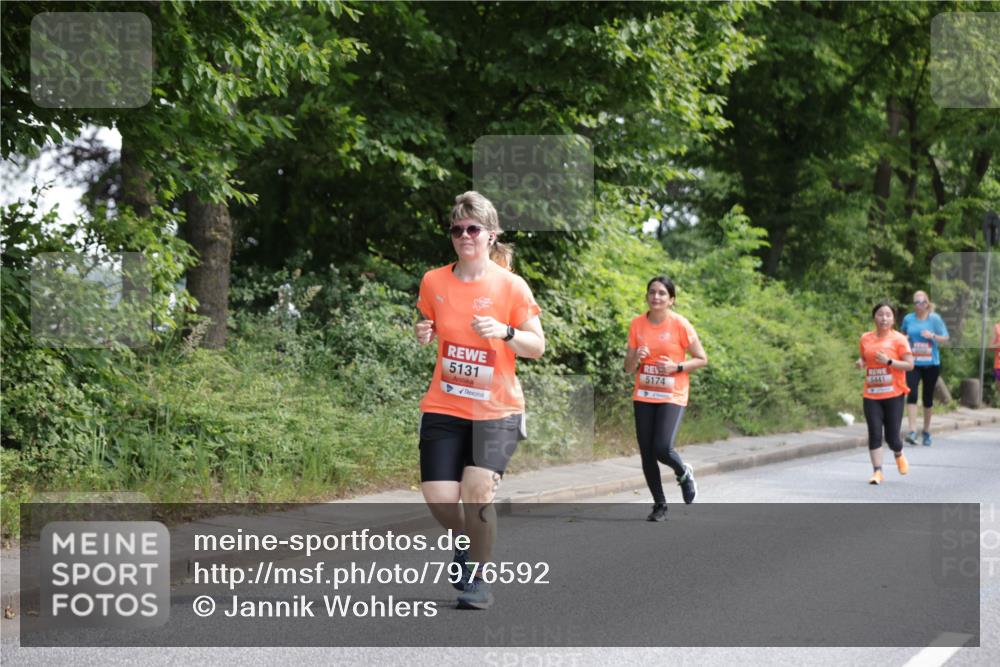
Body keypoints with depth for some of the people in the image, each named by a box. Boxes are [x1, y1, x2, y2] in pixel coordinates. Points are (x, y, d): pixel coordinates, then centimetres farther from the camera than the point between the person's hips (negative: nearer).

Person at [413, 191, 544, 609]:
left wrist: (505, 332, -22)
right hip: (444, 407, 3)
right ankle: (468, 538, 29)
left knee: (477, 485, -22)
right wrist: (424, 335, -4)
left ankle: (478, 578, -1)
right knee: (438, 497, -7)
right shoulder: (434, 282, 2)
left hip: (497, 409, -3)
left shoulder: (511, 286, -7)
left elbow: (537, 347, -3)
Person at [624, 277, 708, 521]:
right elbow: (628, 368, 7)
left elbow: (702, 359, -2)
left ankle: (684, 473, 15)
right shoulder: (637, 325, 3)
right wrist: (636, 357, -15)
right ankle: (659, 504, 20)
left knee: (662, 448, -19)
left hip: (672, 397, -4)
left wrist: (676, 367, -17)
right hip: (643, 397, 4)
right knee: (646, 454, 2)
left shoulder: (680, 325, -8)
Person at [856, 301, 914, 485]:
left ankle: (899, 455, 33)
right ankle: (877, 471, -1)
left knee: (891, 437, -1)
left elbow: (909, 365, -8)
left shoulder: (898, 339, -4)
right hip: (871, 395, 3)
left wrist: (888, 361, -20)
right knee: (874, 434, -7)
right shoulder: (866, 338, 8)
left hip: (893, 394, -3)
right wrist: (860, 362, 1)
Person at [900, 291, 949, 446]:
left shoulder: (935, 318, -3)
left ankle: (926, 432, 24)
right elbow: (902, 334, 21)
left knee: (928, 398, 9)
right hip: (913, 363, 1)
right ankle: (912, 431, -19)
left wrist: (933, 336, -19)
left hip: (931, 363, -1)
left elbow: (945, 338, -1)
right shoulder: (908, 319, 4)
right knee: (911, 395, -16)